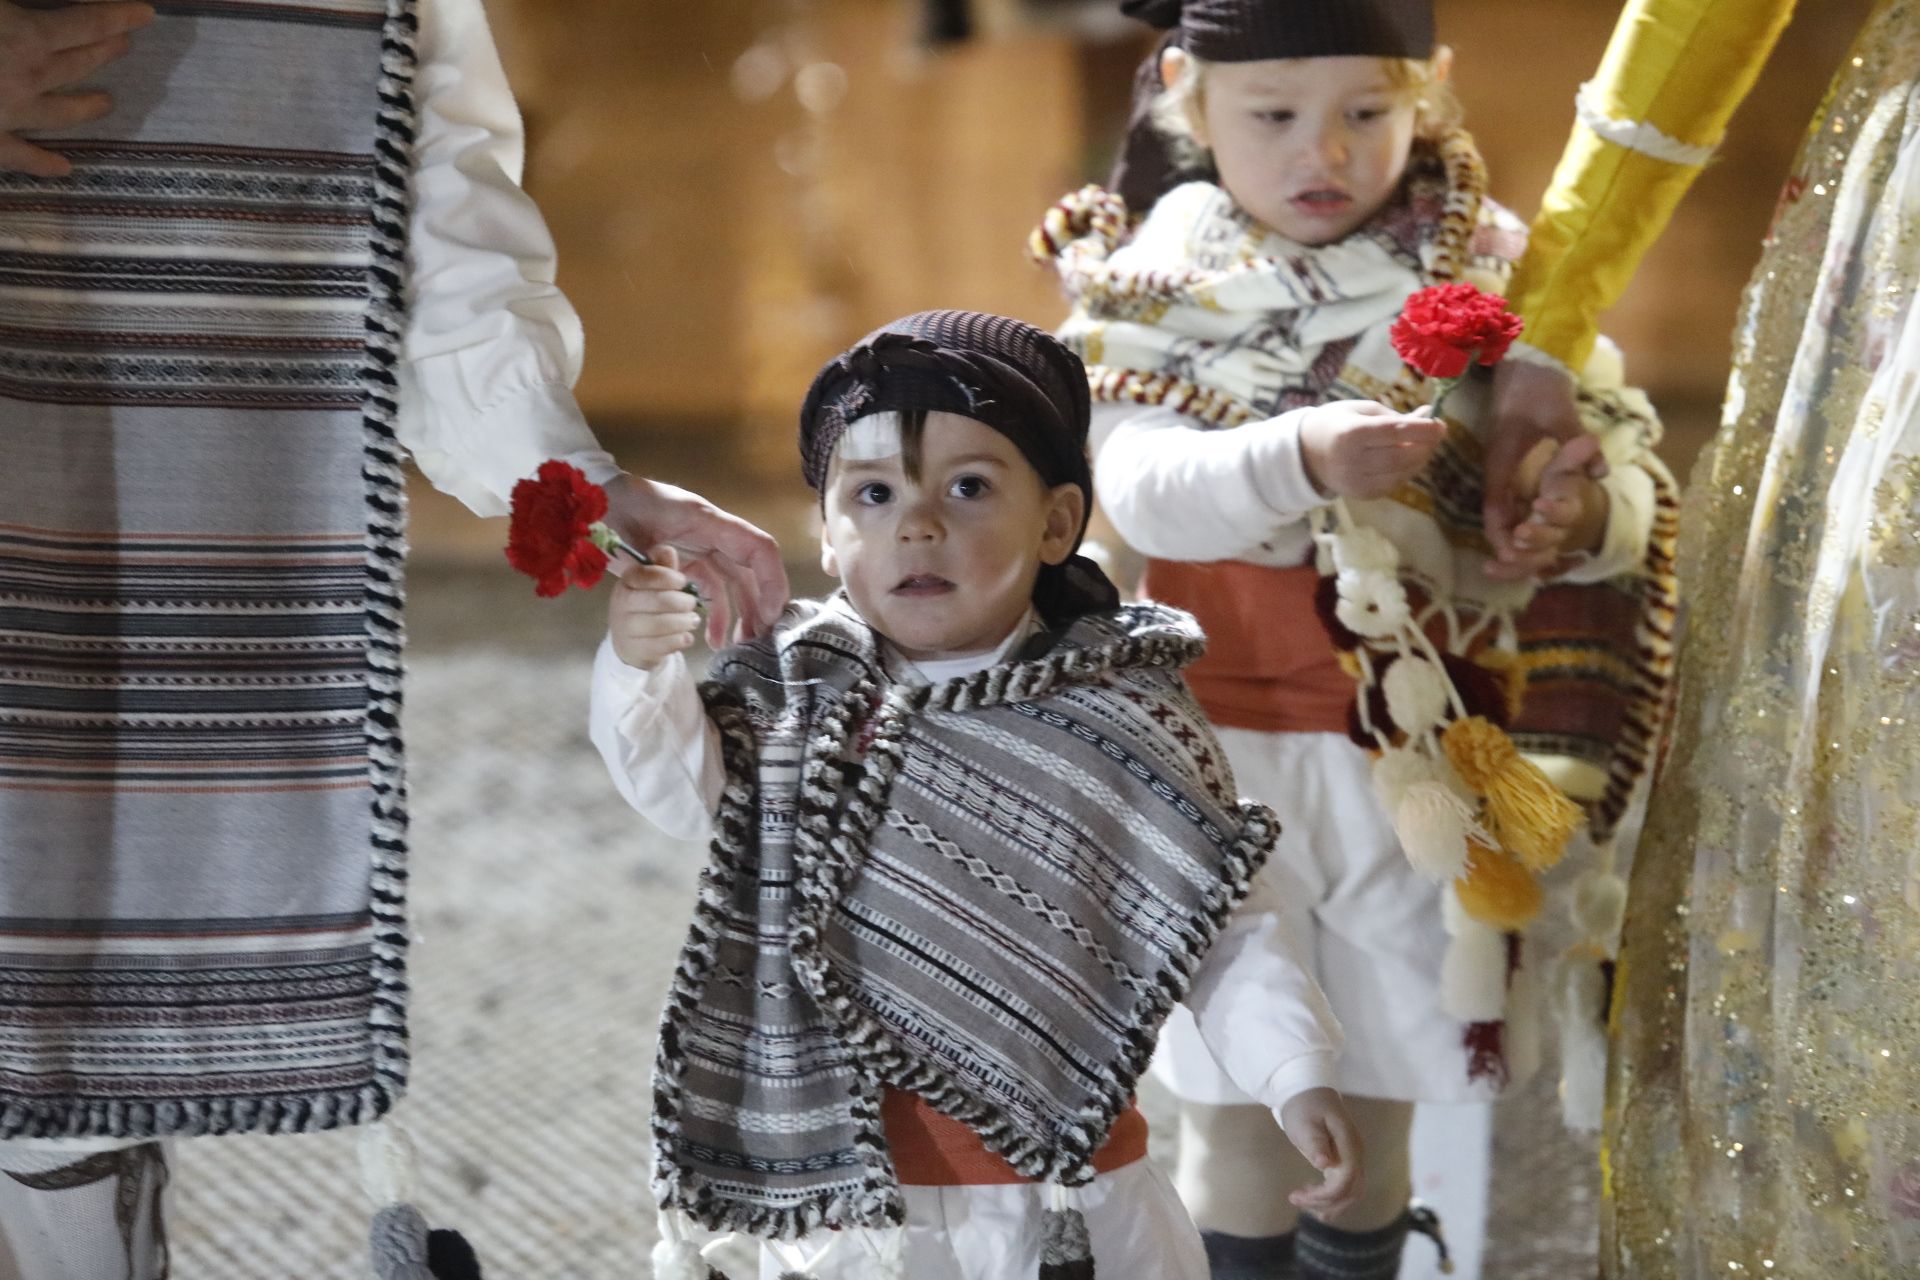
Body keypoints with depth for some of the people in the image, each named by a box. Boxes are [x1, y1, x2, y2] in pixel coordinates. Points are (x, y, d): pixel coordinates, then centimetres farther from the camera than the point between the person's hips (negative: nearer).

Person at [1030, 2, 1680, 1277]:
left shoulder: (1488, 270, -3)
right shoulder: (1159, 289, -5)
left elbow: (1623, 452, -6)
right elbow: (1139, 488, -19)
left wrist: (1589, 511, -30)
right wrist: (1300, 456, -37)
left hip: (1423, 758, 1)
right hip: (1225, 751, -1)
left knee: (1374, 1101, 14)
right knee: (1237, 1107, 13)